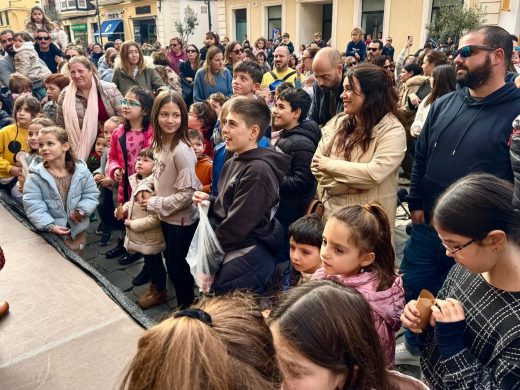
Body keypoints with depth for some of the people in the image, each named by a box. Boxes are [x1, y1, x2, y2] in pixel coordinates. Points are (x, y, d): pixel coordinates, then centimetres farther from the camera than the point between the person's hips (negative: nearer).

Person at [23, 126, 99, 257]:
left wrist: (82, 210, -19)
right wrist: (50, 226, -27)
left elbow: (91, 195, -1)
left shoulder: (81, 170, -6)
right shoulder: (35, 176, -11)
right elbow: (33, 207, -15)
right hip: (50, 233, -1)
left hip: (78, 230, 2)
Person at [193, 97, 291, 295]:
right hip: (230, 251, 9)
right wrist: (208, 201, 0)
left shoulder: (258, 171, -20)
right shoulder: (232, 163, 10)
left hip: (248, 255, -9)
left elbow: (237, 224, -20)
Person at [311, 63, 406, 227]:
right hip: (332, 211, 4)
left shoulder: (392, 130, -12)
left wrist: (330, 164, -15)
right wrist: (346, 186, -17)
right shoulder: (337, 122, 2)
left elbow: (374, 173, -24)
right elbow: (316, 165, -2)